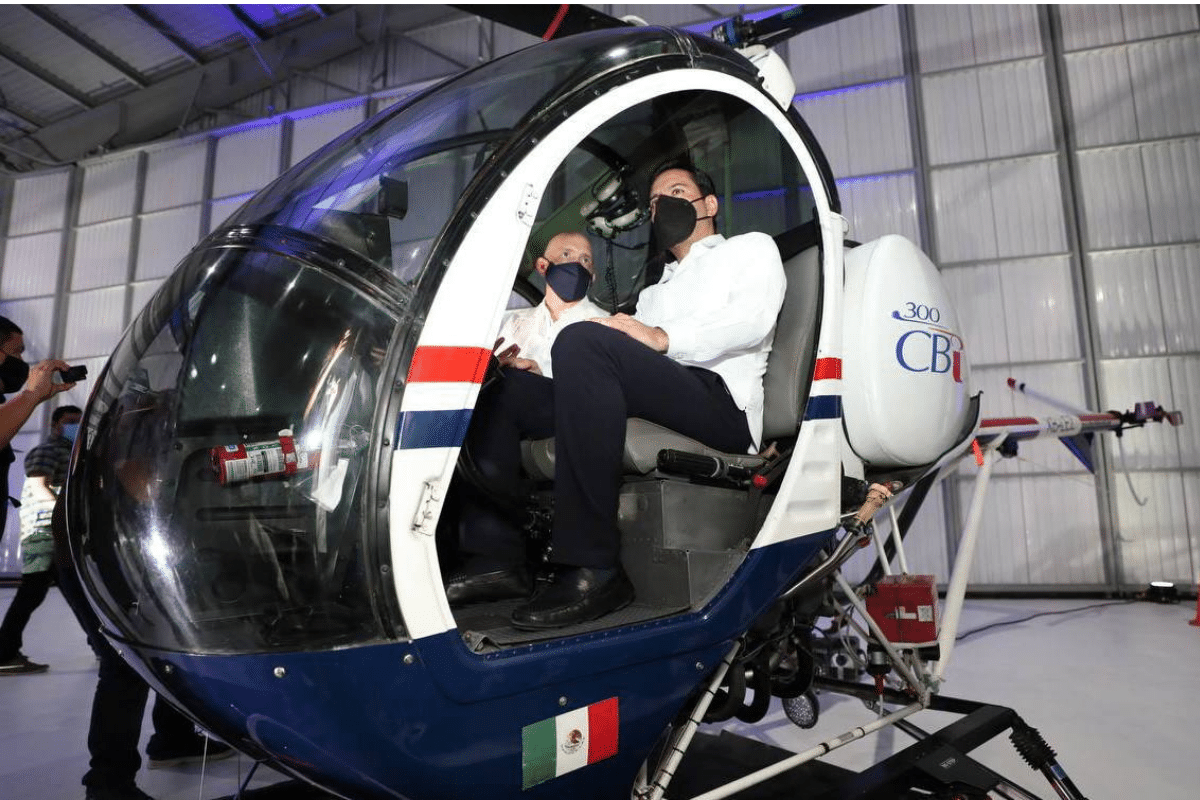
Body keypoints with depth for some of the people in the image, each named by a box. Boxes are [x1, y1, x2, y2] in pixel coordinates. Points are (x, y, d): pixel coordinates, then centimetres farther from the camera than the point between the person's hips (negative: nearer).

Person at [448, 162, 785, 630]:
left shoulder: (751, 248, 22)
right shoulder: (654, 292, 40)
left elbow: (754, 317, -3)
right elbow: (633, 362, 22)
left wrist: (663, 337, -17)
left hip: (719, 399, -7)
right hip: (656, 403, 7)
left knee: (583, 341, -32)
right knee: (505, 390, -1)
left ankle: (594, 570, -34)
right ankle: (496, 557, -11)